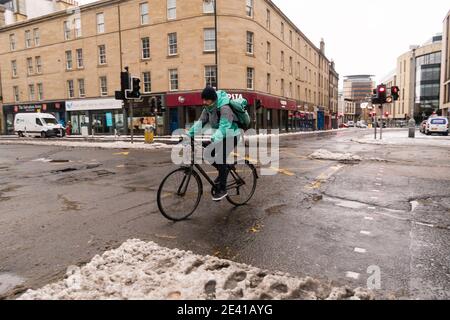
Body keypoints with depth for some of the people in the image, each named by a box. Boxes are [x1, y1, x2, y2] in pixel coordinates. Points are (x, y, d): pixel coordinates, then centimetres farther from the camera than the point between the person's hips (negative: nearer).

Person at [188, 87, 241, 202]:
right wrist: (188, 135, -17)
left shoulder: (224, 108, -28)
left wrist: (213, 140, -52)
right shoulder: (208, 108, -3)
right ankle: (224, 171, 19)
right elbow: (200, 123, -7)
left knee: (220, 159, -19)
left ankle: (222, 189, -7)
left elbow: (224, 127, -39)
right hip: (221, 137, 8)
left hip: (231, 136, -8)